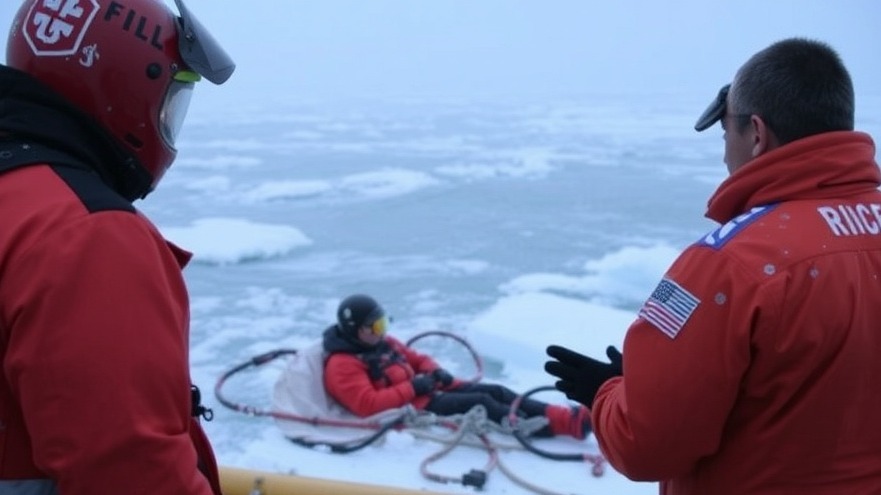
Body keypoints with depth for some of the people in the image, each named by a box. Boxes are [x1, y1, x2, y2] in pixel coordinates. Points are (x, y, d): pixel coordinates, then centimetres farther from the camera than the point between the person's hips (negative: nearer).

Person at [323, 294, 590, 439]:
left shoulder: (382, 343, 16)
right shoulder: (343, 366, -12)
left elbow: (416, 358, 25)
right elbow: (366, 404, -24)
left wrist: (435, 372, 1)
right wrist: (412, 388, -21)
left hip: (426, 391, 9)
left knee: (496, 391, -9)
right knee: (481, 403, -24)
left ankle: (565, 417, -17)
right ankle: (558, 426, -25)